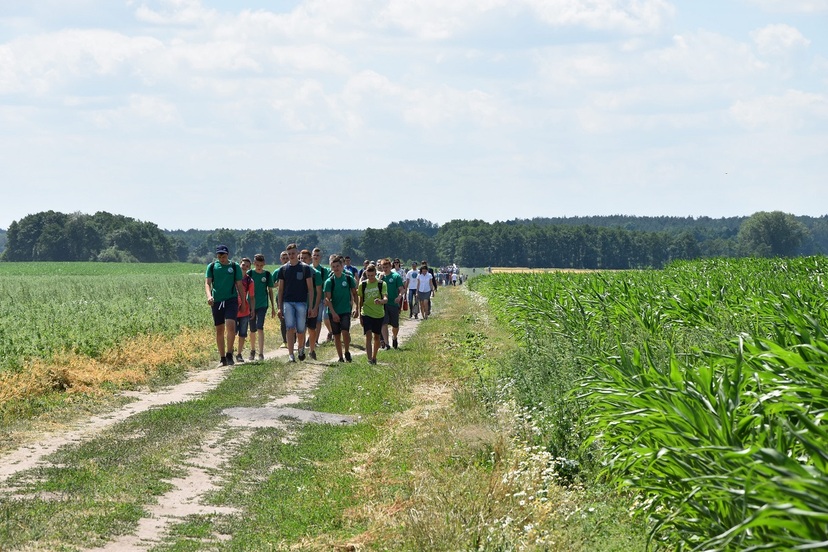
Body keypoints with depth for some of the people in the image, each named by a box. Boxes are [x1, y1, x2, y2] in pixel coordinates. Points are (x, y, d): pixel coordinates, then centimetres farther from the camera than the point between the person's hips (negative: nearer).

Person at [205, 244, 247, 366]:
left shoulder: (234, 266, 4)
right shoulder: (212, 266, 5)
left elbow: (239, 285, 7)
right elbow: (207, 283, -2)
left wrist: (243, 302, 6)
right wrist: (209, 296, -21)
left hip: (231, 300, -2)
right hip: (217, 301, 2)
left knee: (231, 325, -19)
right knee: (219, 330, 6)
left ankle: (229, 354, -11)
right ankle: (223, 359, 13)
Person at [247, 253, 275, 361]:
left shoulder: (267, 274, 0)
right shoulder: (249, 274, -2)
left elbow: (270, 291, 7)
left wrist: (273, 307, 9)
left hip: (263, 305, -1)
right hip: (251, 305, 1)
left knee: (260, 328, -14)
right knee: (253, 330, 9)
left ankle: (261, 353, -15)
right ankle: (252, 350, 29)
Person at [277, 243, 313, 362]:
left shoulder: (305, 268, 1)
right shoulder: (283, 269, 8)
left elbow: (310, 288, 1)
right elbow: (280, 289, 11)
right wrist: (279, 307, 6)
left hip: (301, 303, -1)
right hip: (287, 302, 1)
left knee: (300, 330, 3)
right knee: (290, 329, -8)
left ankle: (301, 348, 29)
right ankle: (290, 354, -9)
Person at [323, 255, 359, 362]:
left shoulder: (349, 278, 1)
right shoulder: (329, 281, -3)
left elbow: (354, 294, 10)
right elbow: (327, 298, -6)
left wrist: (356, 308, 3)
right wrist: (333, 312, -15)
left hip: (346, 310, -1)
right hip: (333, 312, 1)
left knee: (345, 331, -18)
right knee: (337, 335, 6)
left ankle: (347, 352, 4)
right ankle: (340, 357, 18)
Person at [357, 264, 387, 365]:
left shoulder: (381, 284, -4)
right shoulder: (363, 285, 1)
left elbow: (386, 298, -15)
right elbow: (361, 300, 11)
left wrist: (381, 301, -38)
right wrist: (359, 314, 12)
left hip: (379, 314, 0)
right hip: (366, 314, 0)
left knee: (376, 336, 12)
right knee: (368, 335, -15)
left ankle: (374, 357, 30)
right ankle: (369, 359, -20)